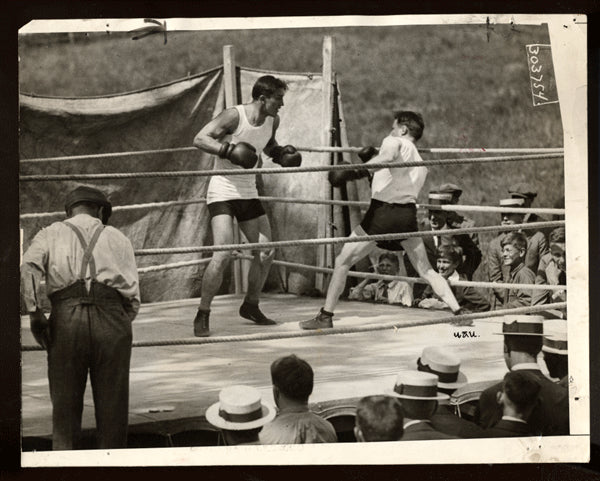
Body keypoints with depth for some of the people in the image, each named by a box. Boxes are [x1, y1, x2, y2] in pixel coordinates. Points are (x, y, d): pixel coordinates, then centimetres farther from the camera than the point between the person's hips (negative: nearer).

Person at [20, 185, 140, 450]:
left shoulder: (50, 234, 20)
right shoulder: (117, 238, 24)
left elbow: (28, 267, -2)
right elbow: (133, 297, 14)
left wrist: (34, 311, -3)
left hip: (66, 317, 0)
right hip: (111, 319, 1)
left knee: (65, 403, 5)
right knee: (112, 406, 7)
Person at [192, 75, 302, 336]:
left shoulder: (272, 121, 3)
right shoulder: (234, 116, -18)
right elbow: (199, 139, -20)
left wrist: (281, 153, 2)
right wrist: (229, 150, -33)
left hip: (248, 192, 7)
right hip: (223, 191, -7)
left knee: (266, 253, 7)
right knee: (223, 254, -19)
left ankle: (251, 306, 28)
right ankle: (202, 317, -10)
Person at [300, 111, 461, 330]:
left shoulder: (394, 142, 4)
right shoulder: (420, 161, 24)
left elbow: (388, 155, -20)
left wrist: (360, 169, -32)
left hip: (382, 213, -6)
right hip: (408, 213, 6)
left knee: (342, 262, 3)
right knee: (426, 270, 13)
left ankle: (326, 316, 1)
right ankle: (458, 311, 3)